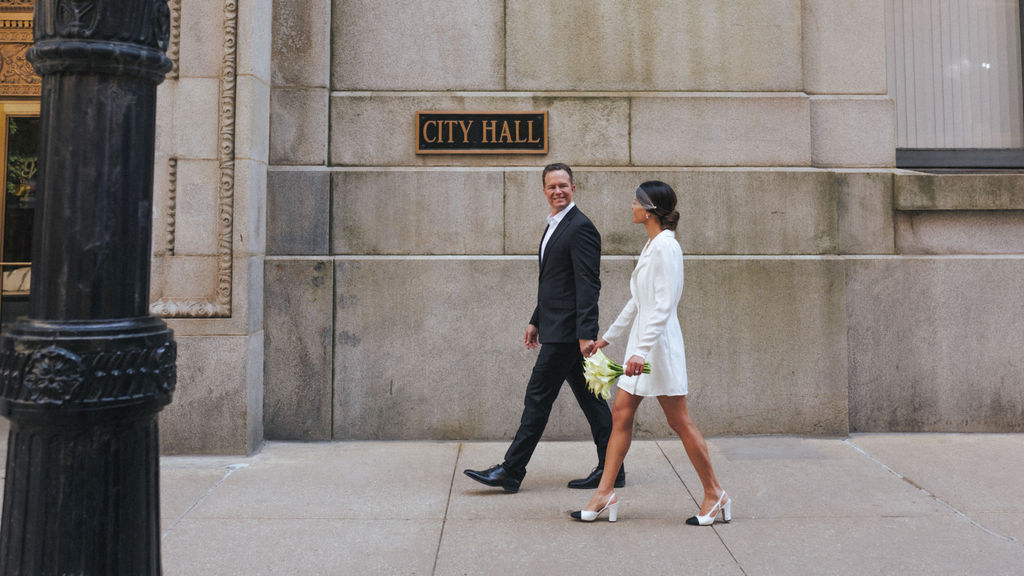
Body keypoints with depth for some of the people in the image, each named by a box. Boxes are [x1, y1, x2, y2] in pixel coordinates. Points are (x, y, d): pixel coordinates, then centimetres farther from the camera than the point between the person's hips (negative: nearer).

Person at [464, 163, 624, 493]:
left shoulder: (580, 227, -13)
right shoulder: (555, 226, 18)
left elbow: (588, 284, -20)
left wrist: (585, 334, -24)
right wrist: (536, 321, 23)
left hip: (566, 332, -10)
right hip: (558, 329, 10)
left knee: (538, 396, -4)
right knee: (589, 398, 12)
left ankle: (511, 472, 5)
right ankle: (610, 469, 19)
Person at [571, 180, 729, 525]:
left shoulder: (665, 245, -15)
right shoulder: (652, 245, 15)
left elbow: (664, 305, -22)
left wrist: (642, 351, -27)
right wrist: (607, 337, 27)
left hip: (659, 342, -10)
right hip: (642, 343, 10)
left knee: (680, 422, 0)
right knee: (621, 414, 8)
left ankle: (714, 494, 14)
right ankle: (605, 493, 13)